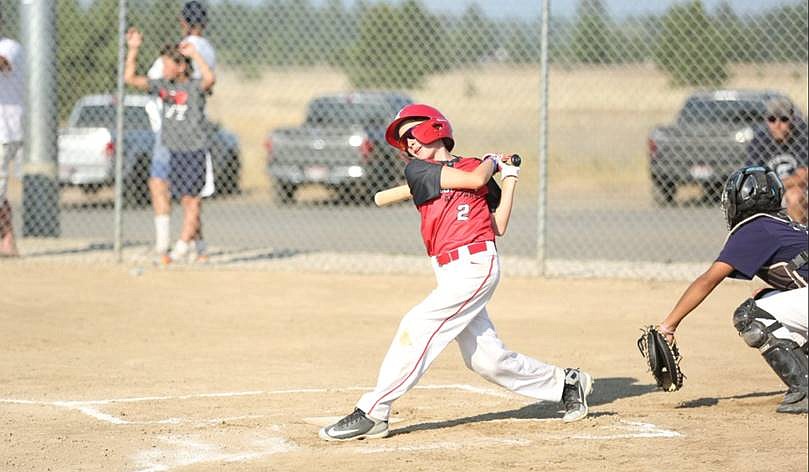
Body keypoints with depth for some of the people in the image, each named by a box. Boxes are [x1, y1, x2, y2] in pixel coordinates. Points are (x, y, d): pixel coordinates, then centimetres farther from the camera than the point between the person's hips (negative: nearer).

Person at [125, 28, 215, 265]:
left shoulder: (195, 87, -9)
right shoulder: (162, 86, 6)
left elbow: (210, 79, -32)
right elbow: (130, 78, 6)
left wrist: (194, 54, -25)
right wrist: (133, 49, -1)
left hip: (194, 151, -6)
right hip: (172, 151, 6)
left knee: (191, 198, -3)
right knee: (185, 199, 10)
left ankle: (182, 244, -1)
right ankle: (196, 241, 18)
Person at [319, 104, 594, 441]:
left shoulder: (478, 169, 8)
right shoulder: (417, 170, 11)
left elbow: (498, 227, 7)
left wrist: (509, 177, 9)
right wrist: (491, 161, 15)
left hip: (477, 265, -5)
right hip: (451, 274, 5)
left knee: (417, 326, -16)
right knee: (486, 359, 4)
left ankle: (372, 413, -13)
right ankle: (565, 383, 23)